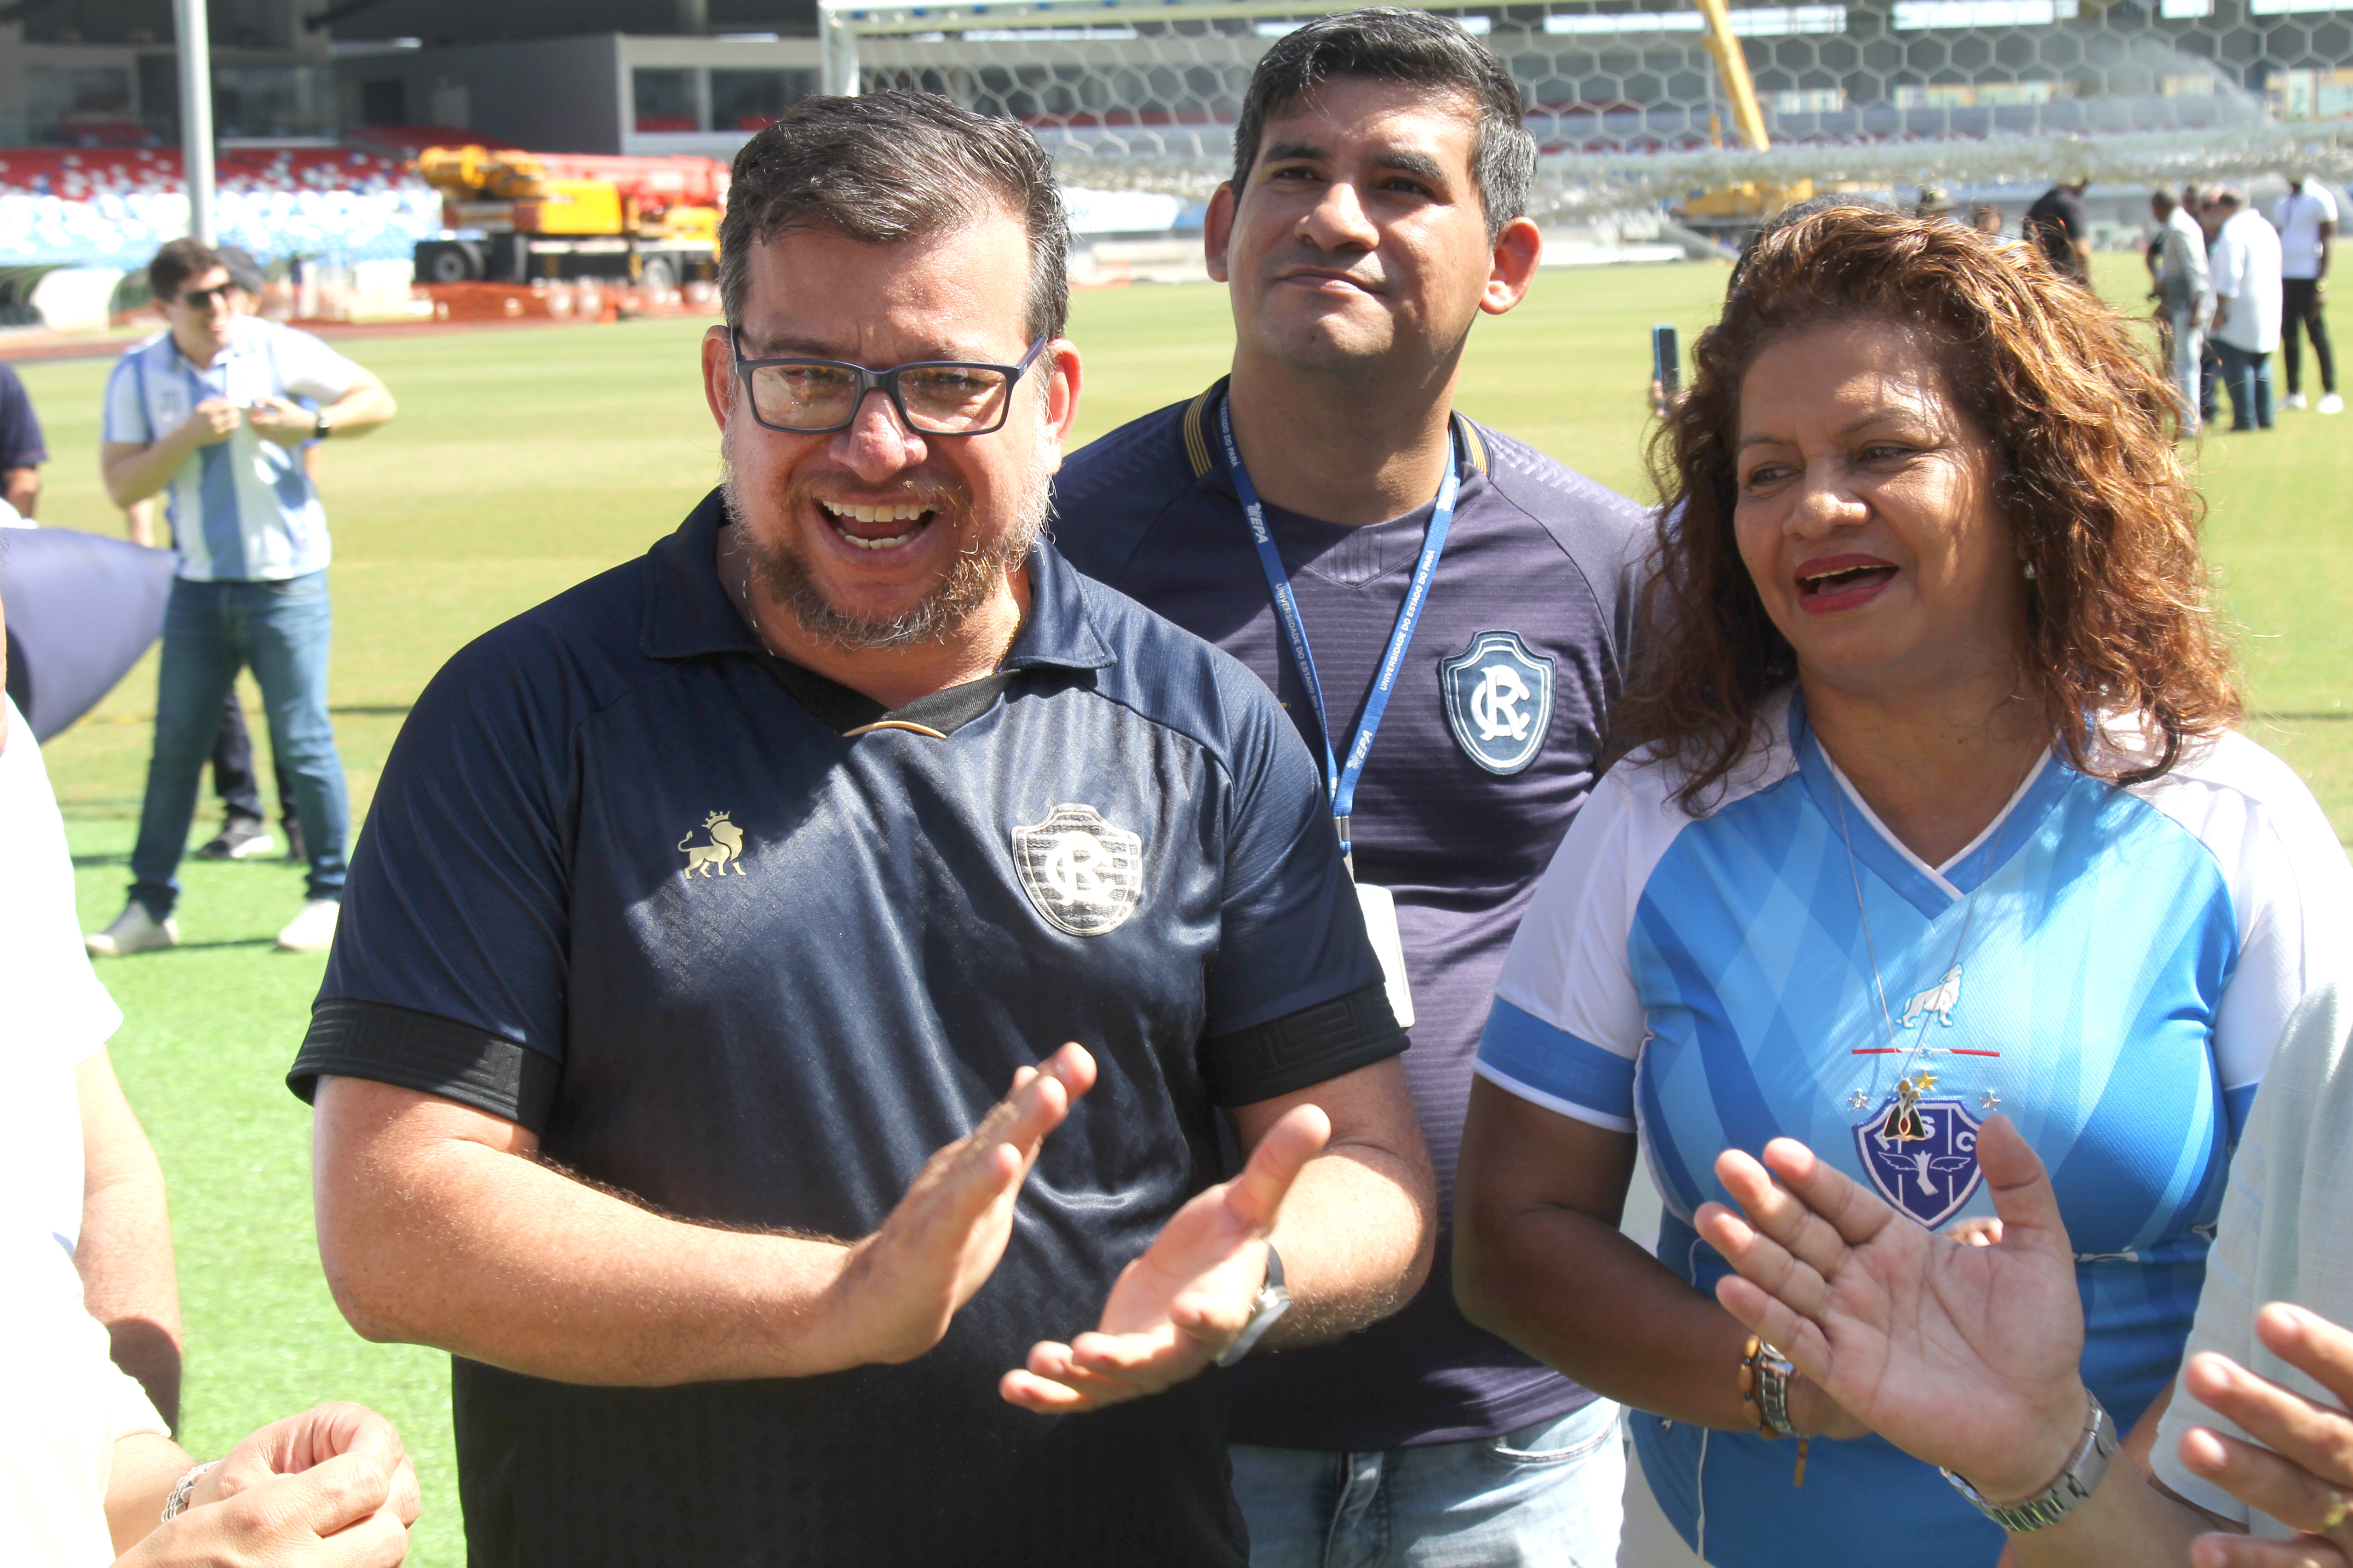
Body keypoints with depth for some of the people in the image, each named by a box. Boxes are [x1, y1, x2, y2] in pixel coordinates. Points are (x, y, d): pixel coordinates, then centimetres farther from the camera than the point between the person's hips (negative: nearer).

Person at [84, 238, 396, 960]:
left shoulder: (279, 350, -5)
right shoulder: (136, 376, 1)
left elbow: (378, 400, -2)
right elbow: (122, 484, -5)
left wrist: (311, 425, -19)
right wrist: (189, 436, -18)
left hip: (285, 582, -3)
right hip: (199, 587, 3)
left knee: (303, 741, -1)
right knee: (175, 745, 5)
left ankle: (330, 895, 12)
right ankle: (150, 906, 12)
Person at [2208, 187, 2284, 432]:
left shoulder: (2231, 233, -15)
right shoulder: (2266, 228, 12)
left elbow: (2228, 279, -20)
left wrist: (2219, 310, -16)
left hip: (2239, 314, -9)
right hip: (2268, 314, 9)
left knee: (2237, 366, -4)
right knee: (2261, 365, 16)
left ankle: (2245, 419, -7)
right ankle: (2265, 418, 16)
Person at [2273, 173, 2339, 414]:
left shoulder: (2320, 199, -6)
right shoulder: (2283, 203, 16)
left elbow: (2328, 241, -9)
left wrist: (2322, 282, -15)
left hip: (2309, 278, -7)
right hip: (2285, 277, 7)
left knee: (2317, 335, -5)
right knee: (2289, 336, 7)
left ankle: (2330, 394, -1)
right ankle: (2294, 394, 12)